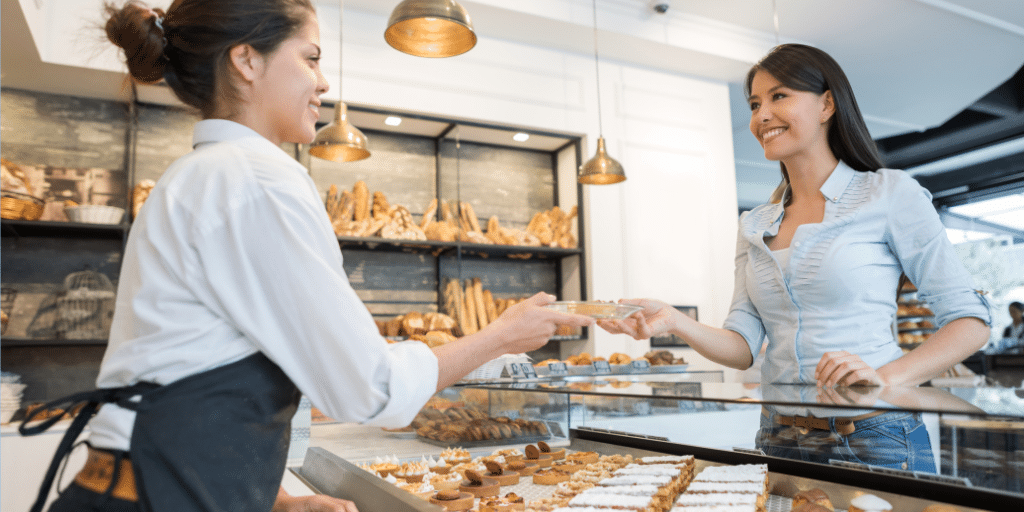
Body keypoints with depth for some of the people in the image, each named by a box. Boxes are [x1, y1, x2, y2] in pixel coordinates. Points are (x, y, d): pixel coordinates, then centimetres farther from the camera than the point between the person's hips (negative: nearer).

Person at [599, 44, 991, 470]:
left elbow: (969, 319, -5)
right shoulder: (754, 226, 9)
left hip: (876, 439, -4)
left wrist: (888, 377, -20)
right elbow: (744, 347, 3)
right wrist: (674, 323, -15)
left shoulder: (889, 193, -4)